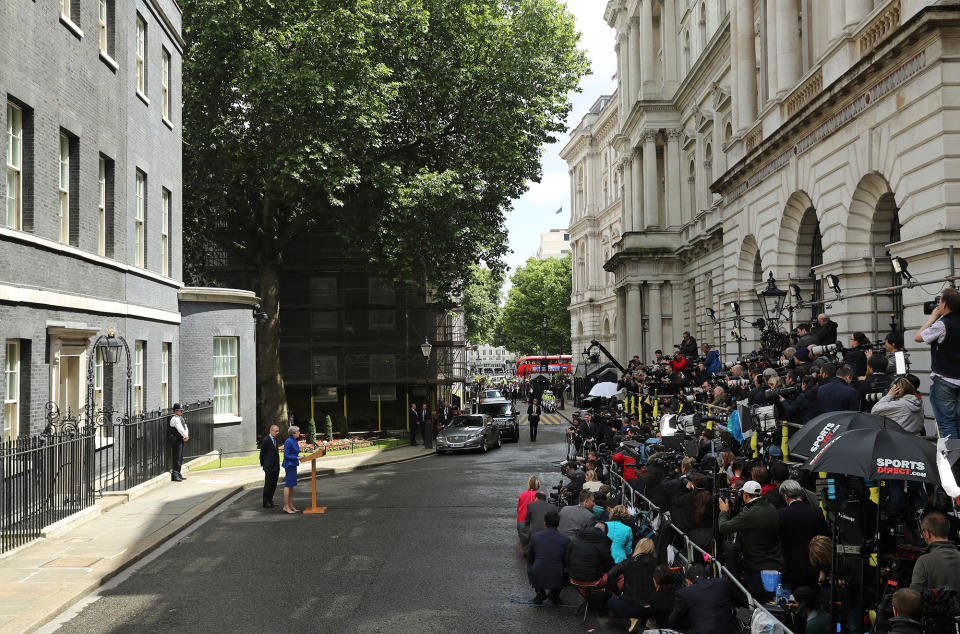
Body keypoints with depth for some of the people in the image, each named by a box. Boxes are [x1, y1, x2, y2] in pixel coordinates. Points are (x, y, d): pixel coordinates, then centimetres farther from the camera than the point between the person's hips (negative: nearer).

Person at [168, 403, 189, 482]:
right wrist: (186, 436, -11)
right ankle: (174, 475, -9)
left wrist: (186, 436, -4)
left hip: (181, 440, 10)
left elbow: (185, 427, 13)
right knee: (177, 458, -10)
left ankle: (178, 474, 24)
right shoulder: (175, 418, -14)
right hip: (176, 440, -10)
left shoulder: (180, 418, 18)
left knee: (180, 458, 16)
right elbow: (180, 429, -22)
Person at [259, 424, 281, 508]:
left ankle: (270, 501, 20)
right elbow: (262, 453, -8)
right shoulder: (266, 440, -12)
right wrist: (262, 464, -3)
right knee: (268, 485, -1)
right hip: (269, 467, -8)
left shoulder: (275, 439, 13)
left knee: (273, 485, 11)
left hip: (276, 466, 8)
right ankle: (266, 503, 6)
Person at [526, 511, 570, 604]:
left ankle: (540, 591, 17)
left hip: (537, 578, 0)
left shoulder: (535, 536, -2)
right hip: (557, 579, 0)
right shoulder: (566, 539, -2)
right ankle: (554, 594, 16)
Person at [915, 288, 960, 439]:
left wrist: (933, 317, 2)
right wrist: (937, 319, 10)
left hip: (944, 381, -6)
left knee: (946, 422, -3)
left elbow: (917, 338, -4)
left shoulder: (941, 325, -16)